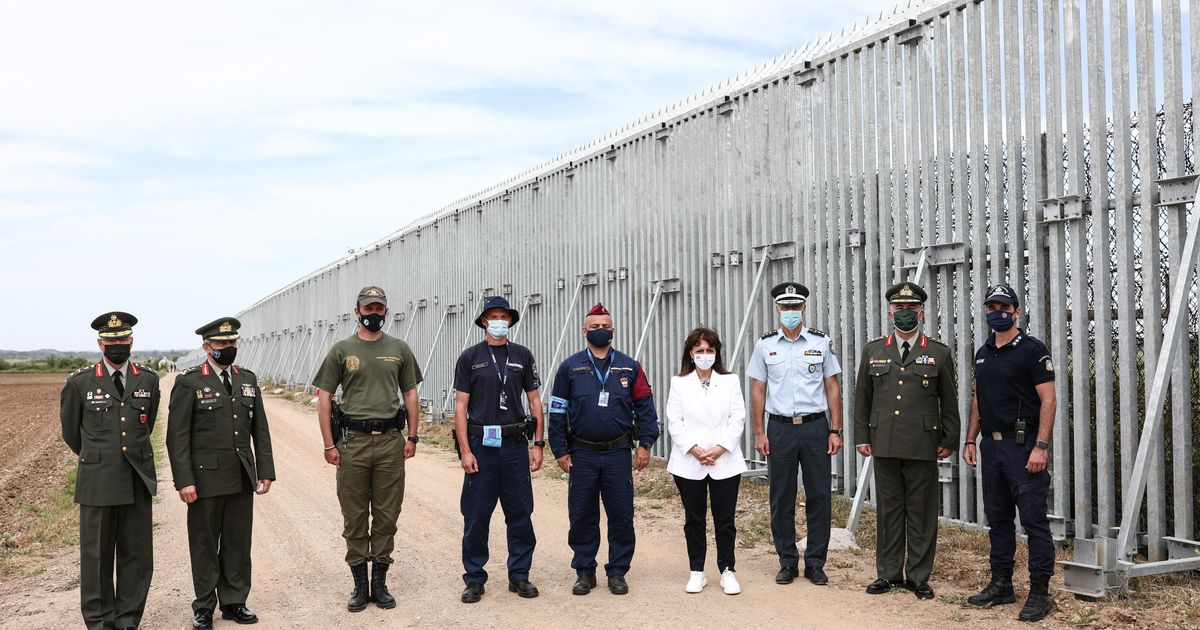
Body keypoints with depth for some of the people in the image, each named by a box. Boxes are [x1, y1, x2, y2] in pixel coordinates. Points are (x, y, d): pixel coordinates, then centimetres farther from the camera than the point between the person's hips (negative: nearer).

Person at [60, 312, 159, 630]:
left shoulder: (148, 380, 4)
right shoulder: (80, 383, -2)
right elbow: (71, 431, 12)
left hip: (138, 481, 2)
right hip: (97, 482, -2)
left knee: (137, 555, 7)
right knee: (97, 556, 6)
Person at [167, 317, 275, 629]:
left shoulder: (248, 379, 9)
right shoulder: (189, 382, -5)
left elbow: (260, 430, 11)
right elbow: (177, 436, -8)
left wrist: (265, 471, 5)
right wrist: (184, 481, -13)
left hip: (242, 479, 4)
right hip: (206, 478, -4)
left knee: (238, 542, 10)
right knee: (205, 544, 7)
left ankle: (234, 602, 22)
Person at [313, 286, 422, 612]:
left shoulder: (399, 349, 8)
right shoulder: (341, 349, 2)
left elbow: (410, 393, 11)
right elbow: (324, 397, 2)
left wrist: (412, 437, 3)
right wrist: (329, 444, -4)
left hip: (390, 441, 1)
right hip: (353, 441, -1)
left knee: (387, 516, 6)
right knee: (354, 517, 5)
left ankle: (380, 583, 18)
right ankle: (360, 585, 16)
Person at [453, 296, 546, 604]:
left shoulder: (523, 356, 7)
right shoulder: (470, 357, 1)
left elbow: (535, 401, 8)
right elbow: (460, 406, -1)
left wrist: (538, 444, 1)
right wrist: (465, 450, -8)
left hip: (515, 444, 2)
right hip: (481, 444, -2)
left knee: (520, 514, 6)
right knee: (476, 515, 3)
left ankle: (519, 575, 18)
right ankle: (474, 579, 15)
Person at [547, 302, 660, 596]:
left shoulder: (629, 367, 4)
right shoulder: (570, 367, 2)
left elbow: (644, 406, 6)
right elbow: (557, 412, 3)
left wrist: (645, 444, -2)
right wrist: (560, 451, -1)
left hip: (618, 453, 0)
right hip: (582, 455, 0)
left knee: (621, 515, 3)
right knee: (582, 516, 6)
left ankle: (617, 571, 16)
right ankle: (585, 571, 19)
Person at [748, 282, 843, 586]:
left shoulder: (821, 342, 2)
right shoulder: (765, 345, 4)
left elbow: (833, 387, 4)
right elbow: (757, 391, 5)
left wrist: (835, 430, -2)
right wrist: (759, 433, 0)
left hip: (816, 426, 0)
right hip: (780, 428, 0)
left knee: (819, 497, 3)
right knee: (781, 499, 6)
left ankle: (815, 564, 15)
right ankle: (788, 563, 18)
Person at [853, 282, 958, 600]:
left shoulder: (939, 353, 4)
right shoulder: (872, 351, 9)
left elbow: (949, 402, 6)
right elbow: (862, 398, 10)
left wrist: (949, 441, 2)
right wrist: (862, 437, 6)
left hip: (923, 447, -2)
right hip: (884, 445, 2)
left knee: (922, 513, 4)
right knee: (888, 511, 8)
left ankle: (919, 576, 14)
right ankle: (889, 573, 18)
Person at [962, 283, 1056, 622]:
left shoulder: (1033, 350, -6)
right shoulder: (983, 353, 15)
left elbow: (1048, 400, -11)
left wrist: (1041, 446, -18)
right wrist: (970, 441, 14)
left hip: (1023, 445, -7)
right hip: (991, 445, 7)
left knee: (1034, 519, -4)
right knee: (998, 518, 13)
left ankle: (1040, 592, 2)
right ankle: (1001, 585, 22)